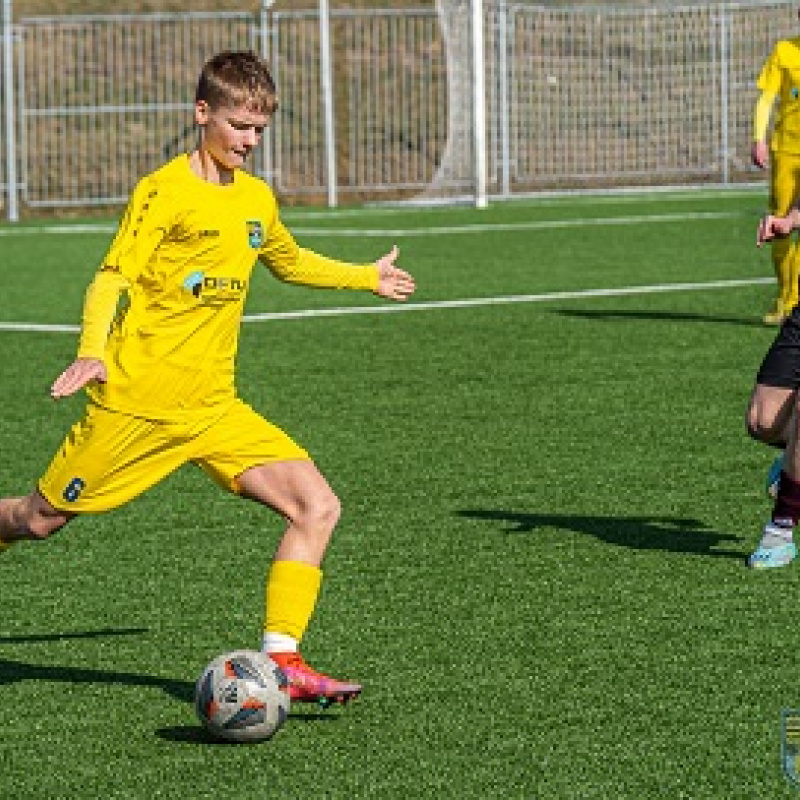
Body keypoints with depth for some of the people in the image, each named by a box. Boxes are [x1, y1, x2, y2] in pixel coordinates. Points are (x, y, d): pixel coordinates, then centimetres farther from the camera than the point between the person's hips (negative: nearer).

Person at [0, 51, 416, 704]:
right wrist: (92, 353, -33)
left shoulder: (257, 200, 11)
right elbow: (112, 277, -17)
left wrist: (367, 277, 39)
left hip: (214, 408, 6)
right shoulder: (164, 191, -10)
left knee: (318, 507, -11)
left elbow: (289, 261, 33)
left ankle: (281, 660, -10)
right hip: (135, 404, -6)